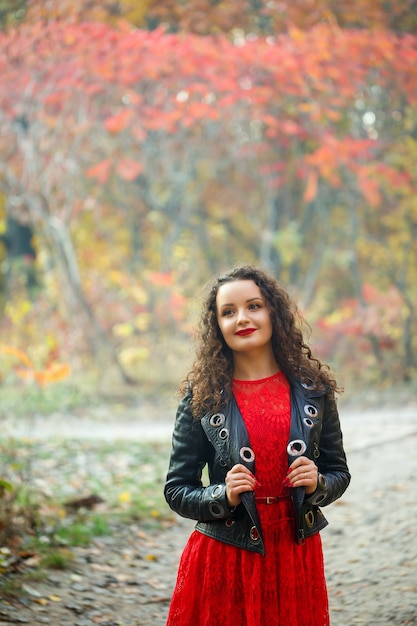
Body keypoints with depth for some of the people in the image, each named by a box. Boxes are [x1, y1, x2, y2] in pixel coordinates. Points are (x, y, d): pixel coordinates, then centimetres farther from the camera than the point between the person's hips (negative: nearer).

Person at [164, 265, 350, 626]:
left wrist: (317, 485, -11)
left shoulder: (313, 388, 2)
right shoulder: (201, 396, -3)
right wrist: (224, 497, -18)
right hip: (222, 559, -2)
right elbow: (177, 490, 0)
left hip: (296, 556, 2)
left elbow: (339, 472, 10)